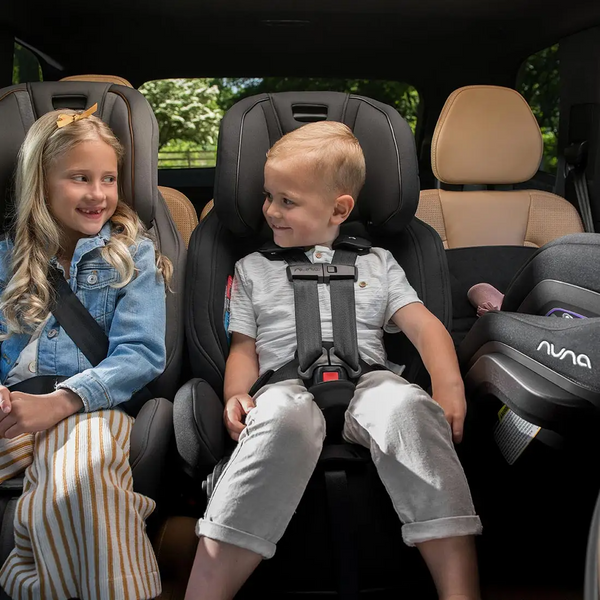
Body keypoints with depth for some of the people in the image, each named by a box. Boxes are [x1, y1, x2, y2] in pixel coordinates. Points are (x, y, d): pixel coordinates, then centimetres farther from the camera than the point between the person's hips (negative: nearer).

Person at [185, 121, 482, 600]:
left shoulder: (376, 263, 24)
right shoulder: (253, 269, 25)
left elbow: (424, 325, 12)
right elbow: (244, 347, 18)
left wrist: (449, 386, -7)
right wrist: (237, 394, -4)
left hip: (366, 380, 1)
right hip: (287, 384, 0)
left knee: (410, 408, -36)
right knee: (285, 419, -39)